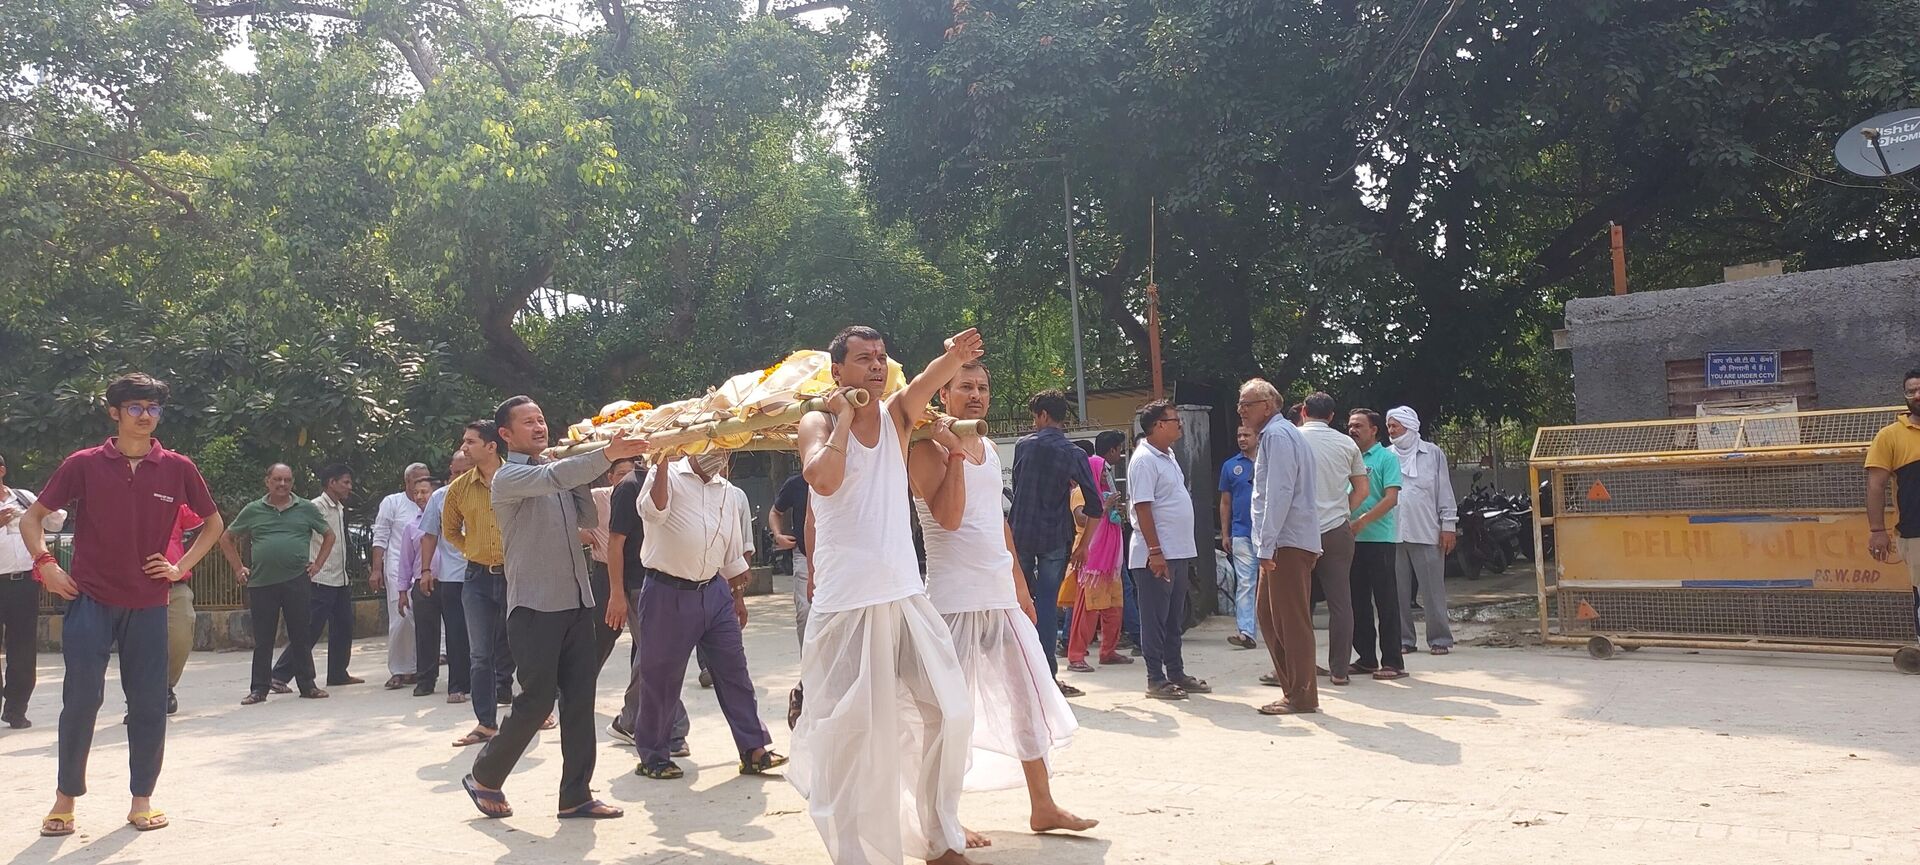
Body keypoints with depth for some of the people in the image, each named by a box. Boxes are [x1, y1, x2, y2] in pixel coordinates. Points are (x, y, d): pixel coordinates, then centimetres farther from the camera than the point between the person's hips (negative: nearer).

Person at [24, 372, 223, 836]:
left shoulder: (177, 468, 2)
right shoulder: (84, 464, -1)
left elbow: (214, 523, 13)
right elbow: (32, 517, 8)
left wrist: (182, 566, 3)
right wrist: (45, 563, -6)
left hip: (148, 603, 1)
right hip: (89, 598, -1)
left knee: (149, 703, 3)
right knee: (82, 697, -4)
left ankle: (142, 800, 15)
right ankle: (65, 798, 13)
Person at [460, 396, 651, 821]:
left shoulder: (558, 470, 16)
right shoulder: (509, 477, -7)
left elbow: (588, 519, 16)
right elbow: (551, 478, -27)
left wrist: (577, 476, 3)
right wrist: (607, 454, -38)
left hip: (576, 602, 7)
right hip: (535, 606, -7)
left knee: (579, 698, 4)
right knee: (537, 700, -3)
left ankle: (575, 795, 10)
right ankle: (484, 777, 18)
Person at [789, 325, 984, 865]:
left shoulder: (895, 415, 9)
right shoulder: (819, 423, -2)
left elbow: (926, 383, -14)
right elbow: (823, 480, -24)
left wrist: (954, 358, -35)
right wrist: (844, 418, -12)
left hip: (905, 595, 5)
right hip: (846, 603, -5)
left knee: (947, 712, 9)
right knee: (850, 730, -2)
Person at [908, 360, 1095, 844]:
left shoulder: (988, 449, 15)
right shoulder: (928, 450, -7)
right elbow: (949, 517, -20)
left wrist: (1020, 585, 20)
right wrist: (955, 452, -21)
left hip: (1001, 595, 8)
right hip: (954, 599, -8)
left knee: (1031, 699, 10)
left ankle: (1043, 806, 21)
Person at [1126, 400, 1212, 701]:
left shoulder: (1168, 456, 16)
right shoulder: (1144, 460, -14)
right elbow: (1142, 507, -19)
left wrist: (1187, 551, 19)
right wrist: (1155, 551, -22)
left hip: (1179, 552, 9)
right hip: (1156, 556, -9)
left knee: (1174, 619, 14)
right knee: (1155, 619, -1)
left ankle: (1176, 673, 22)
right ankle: (1156, 679, 5)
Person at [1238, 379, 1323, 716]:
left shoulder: (1277, 435, -11)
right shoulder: (1282, 433, 20)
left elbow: (1279, 495, -19)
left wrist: (1267, 546, -19)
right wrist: (1266, 545, 21)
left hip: (1287, 544, -10)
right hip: (1286, 544, 10)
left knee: (1291, 620, -5)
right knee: (1269, 615, 13)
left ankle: (1302, 697, 1)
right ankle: (1291, 686, 19)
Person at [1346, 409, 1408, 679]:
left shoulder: (1386, 458, -2)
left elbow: (1391, 498, -12)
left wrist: (1362, 521, -20)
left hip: (1378, 538, -6)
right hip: (1351, 540, 6)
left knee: (1386, 601, -3)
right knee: (1358, 601, 10)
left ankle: (1393, 662, 1)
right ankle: (1366, 658, 19)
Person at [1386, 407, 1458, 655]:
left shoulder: (1433, 454, 4)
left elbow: (1445, 493, 4)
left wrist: (1448, 526, -1)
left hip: (1427, 533, -2)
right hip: (1394, 533, 3)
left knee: (1433, 590, 0)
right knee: (1399, 591, 5)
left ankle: (1439, 639, 8)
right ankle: (1404, 639, 12)